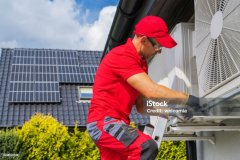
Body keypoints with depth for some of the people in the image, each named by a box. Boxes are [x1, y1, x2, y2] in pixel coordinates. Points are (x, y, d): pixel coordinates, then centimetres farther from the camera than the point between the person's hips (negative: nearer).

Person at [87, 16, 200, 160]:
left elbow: (141, 106, 13)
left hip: (113, 123, 10)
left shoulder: (141, 63, 16)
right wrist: (186, 98, -17)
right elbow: (151, 91, -24)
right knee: (147, 147, -28)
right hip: (104, 121, -10)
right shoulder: (122, 56, -15)